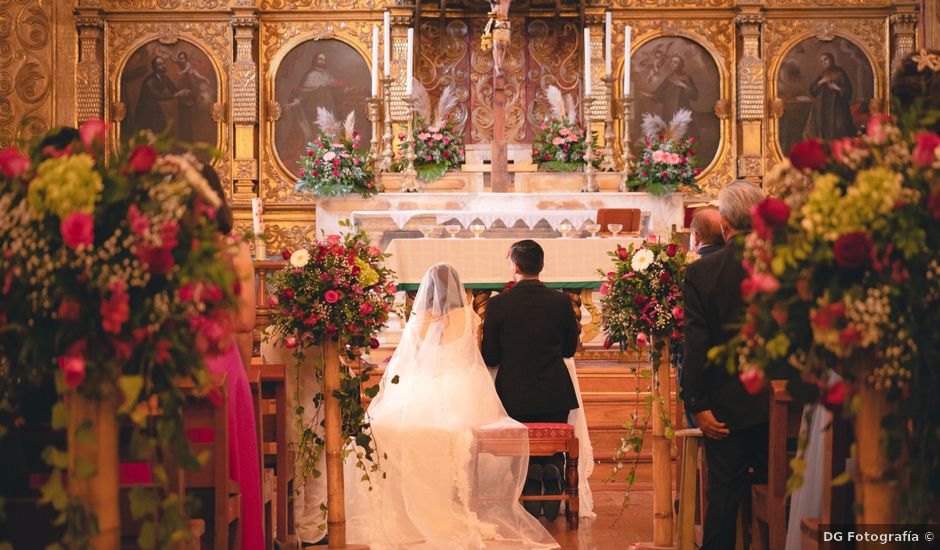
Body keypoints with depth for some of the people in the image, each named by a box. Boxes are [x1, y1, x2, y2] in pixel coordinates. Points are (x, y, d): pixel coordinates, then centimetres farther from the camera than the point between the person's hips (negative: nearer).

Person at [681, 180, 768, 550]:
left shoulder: (700, 273, -10)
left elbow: (696, 347, -10)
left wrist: (697, 405, -4)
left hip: (728, 407, -1)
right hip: (781, 404, 2)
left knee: (724, 493, 7)